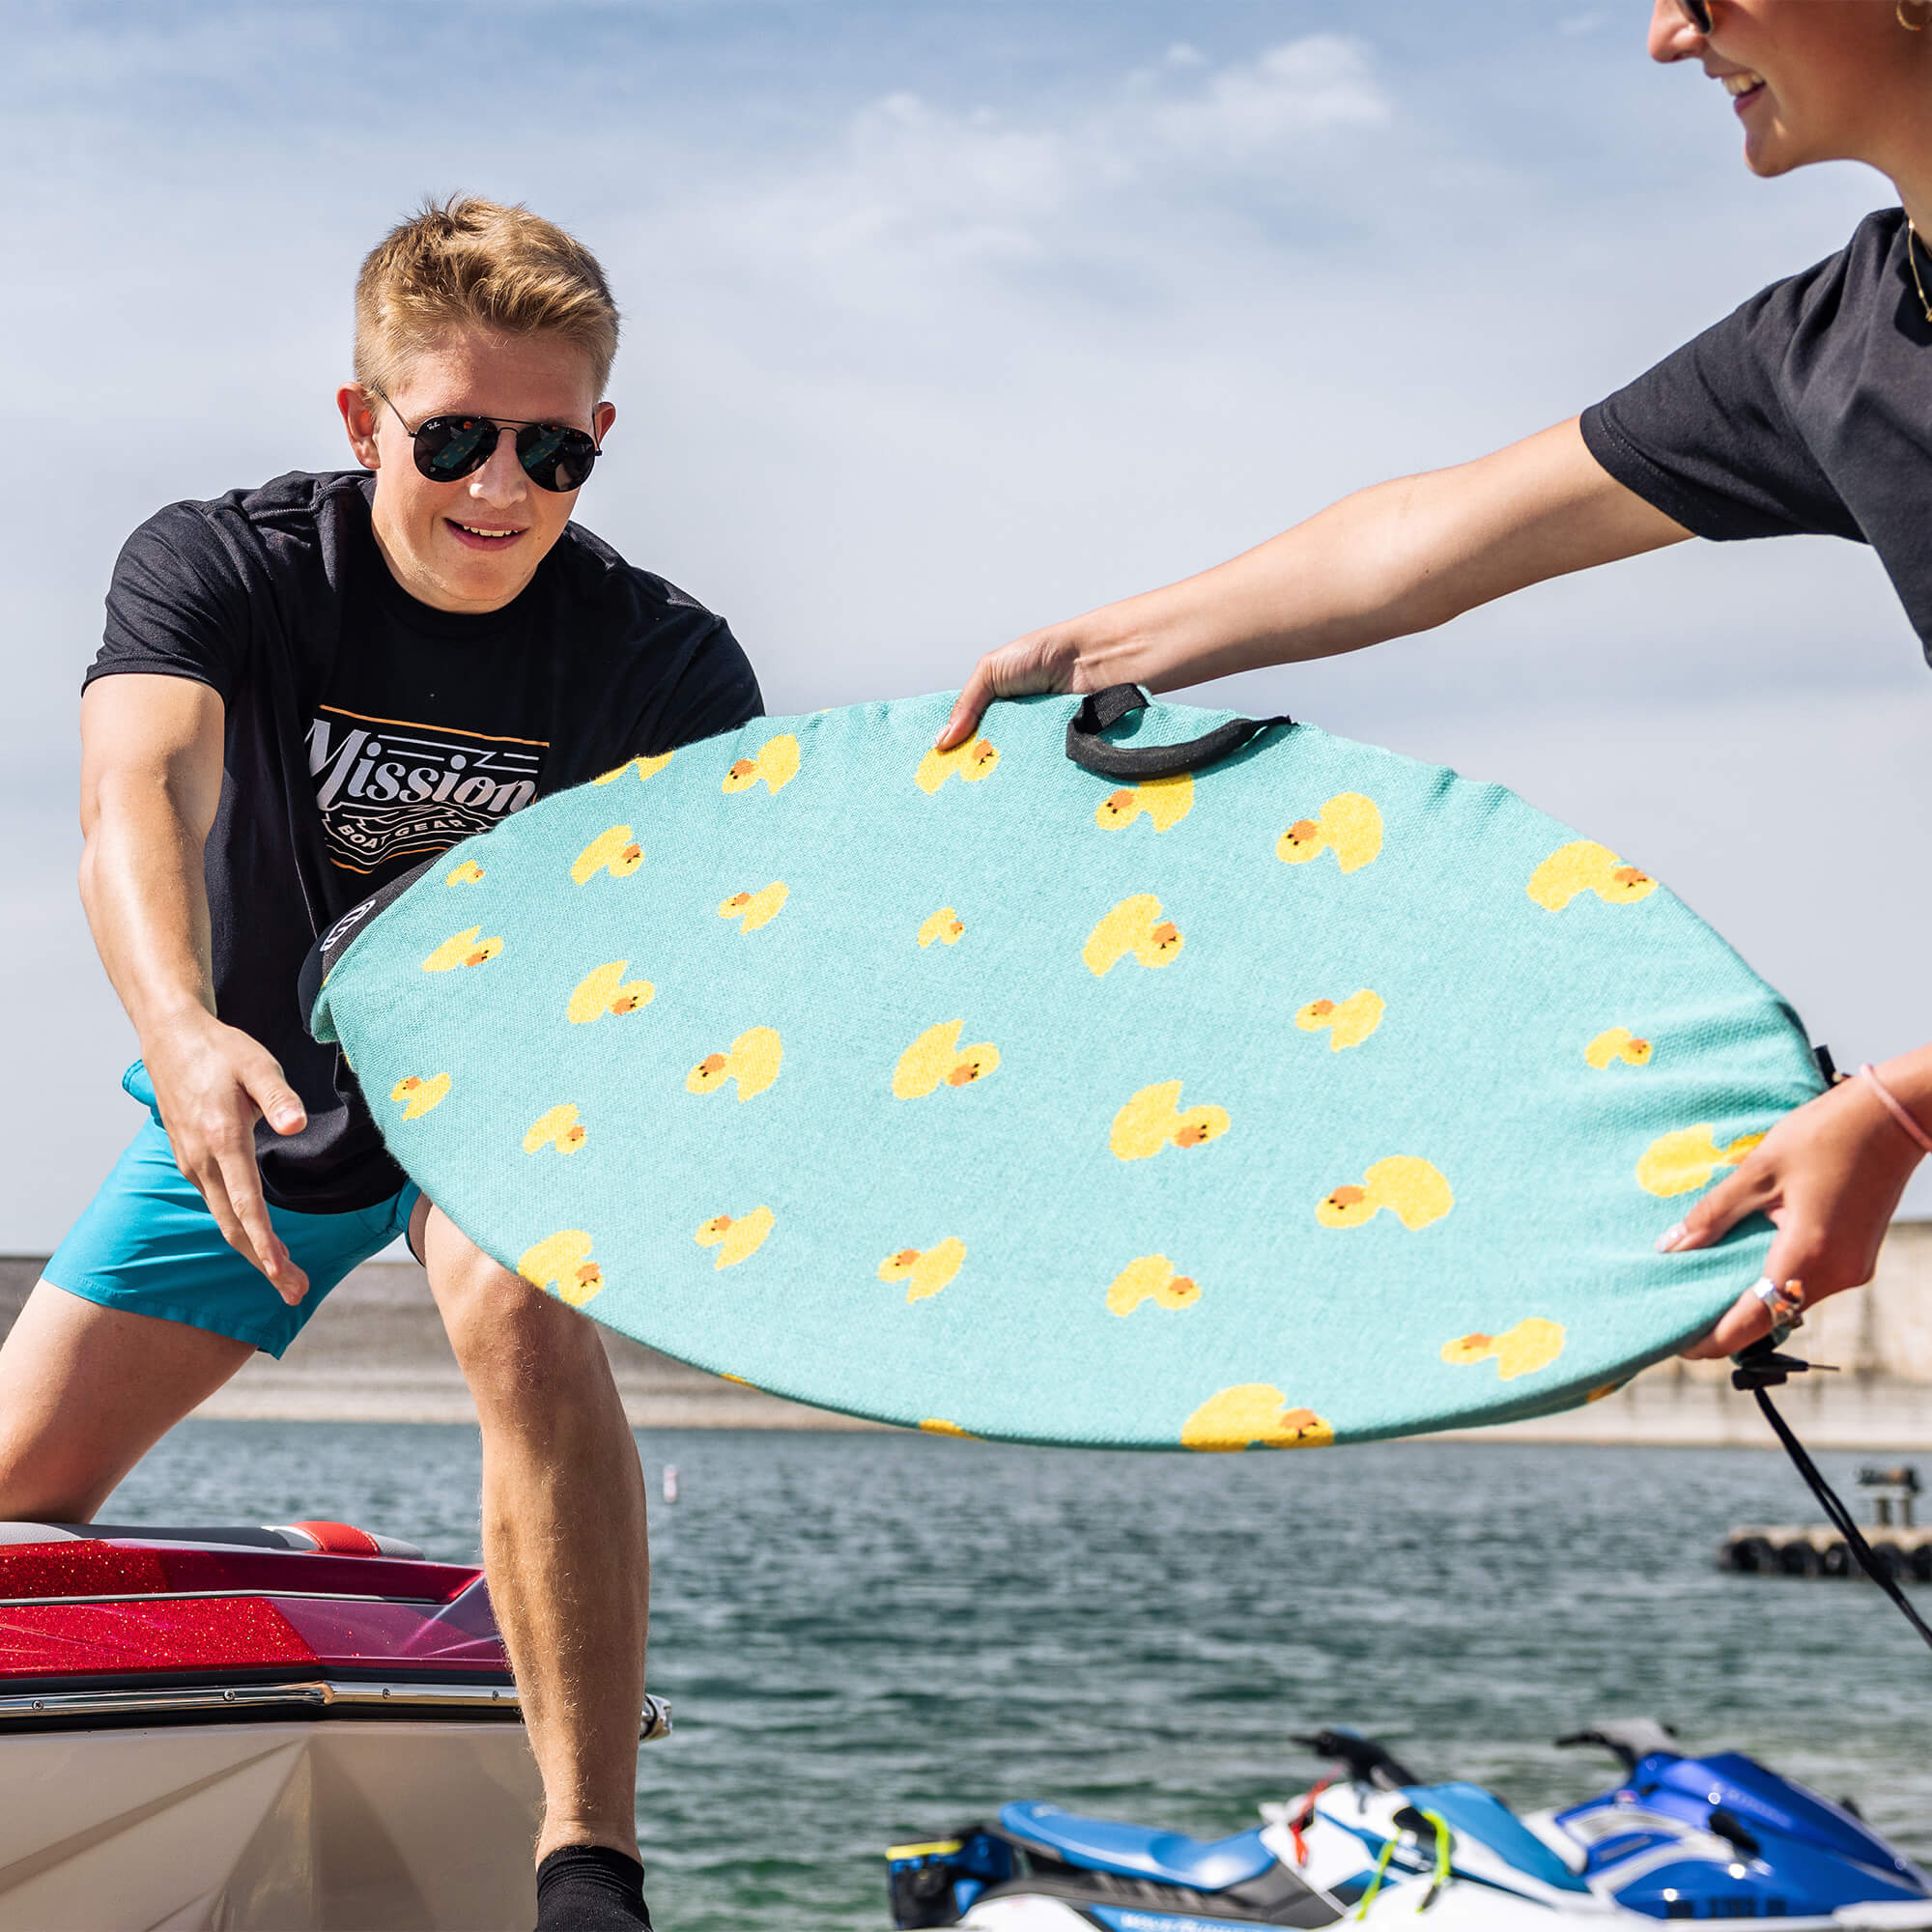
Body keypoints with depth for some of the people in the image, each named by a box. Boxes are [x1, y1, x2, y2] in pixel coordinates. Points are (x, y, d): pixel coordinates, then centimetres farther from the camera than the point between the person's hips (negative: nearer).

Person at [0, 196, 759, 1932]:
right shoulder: (219, 569, -24)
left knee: (523, 1313, -34)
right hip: (255, 1092, 2)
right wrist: (185, 1035, -63)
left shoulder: (664, 659, -22)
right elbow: (142, 786, -43)